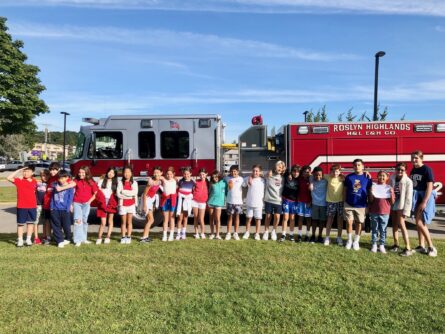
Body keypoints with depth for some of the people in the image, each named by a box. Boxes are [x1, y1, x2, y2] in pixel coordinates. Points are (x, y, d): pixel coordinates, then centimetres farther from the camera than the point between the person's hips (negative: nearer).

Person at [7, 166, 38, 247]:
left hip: (32, 206, 3)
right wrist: (19, 170, -17)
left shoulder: (34, 181, 4)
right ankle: (20, 240, 14)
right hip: (21, 206, -3)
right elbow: (9, 178, -21)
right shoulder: (19, 180, -6)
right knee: (20, 223, 6)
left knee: (31, 222, 10)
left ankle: (28, 239, 20)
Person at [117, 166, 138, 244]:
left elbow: (134, 193, -13)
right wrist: (129, 195, -13)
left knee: (129, 222, 6)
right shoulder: (120, 182, 0)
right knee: (123, 222, 7)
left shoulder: (134, 183, 0)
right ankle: (123, 237, 15)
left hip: (131, 204, 0)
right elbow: (118, 194, -10)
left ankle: (128, 237, 13)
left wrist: (123, 191, -14)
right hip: (123, 204, 0)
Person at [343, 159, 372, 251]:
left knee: (359, 223, 9)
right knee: (349, 222, 3)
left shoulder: (367, 177, -2)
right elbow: (345, 190, 6)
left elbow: (370, 191, 4)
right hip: (349, 204, 0)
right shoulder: (349, 177, 0)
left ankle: (356, 241, 23)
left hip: (361, 205, 0)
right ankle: (349, 240, 20)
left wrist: (369, 204, 3)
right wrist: (344, 201, 3)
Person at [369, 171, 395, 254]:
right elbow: (371, 200, -1)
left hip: (385, 212, 0)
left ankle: (382, 245, 13)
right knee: (374, 229, 7)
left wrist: (391, 194, -13)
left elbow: (392, 202, 2)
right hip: (374, 212, 0)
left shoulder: (389, 188, 4)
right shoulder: (374, 186, 2)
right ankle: (374, 245, 13)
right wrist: (371, 192, -16)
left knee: (383, 230, 5)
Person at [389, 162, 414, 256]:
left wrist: (406, 211, -15)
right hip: (393, 204, 5)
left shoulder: (408, 181, -9)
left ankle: (408, 248, -8)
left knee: (401, 224, -12)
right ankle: (396, 245, 23)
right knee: (394, 225, 11)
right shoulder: (392, 179, 5)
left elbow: (408, 197, -11)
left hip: (401, 205, -5)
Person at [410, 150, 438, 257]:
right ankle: (421, 246, 18)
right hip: (415, 198, 8)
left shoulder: (427, 169, -13)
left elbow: (430, 187, -17)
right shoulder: (413, 170, 10)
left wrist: (424, 202, -21)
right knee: (419, 222, 10)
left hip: (425, 197, -8)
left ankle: (431, 247, -1)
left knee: (419, 222, -11)